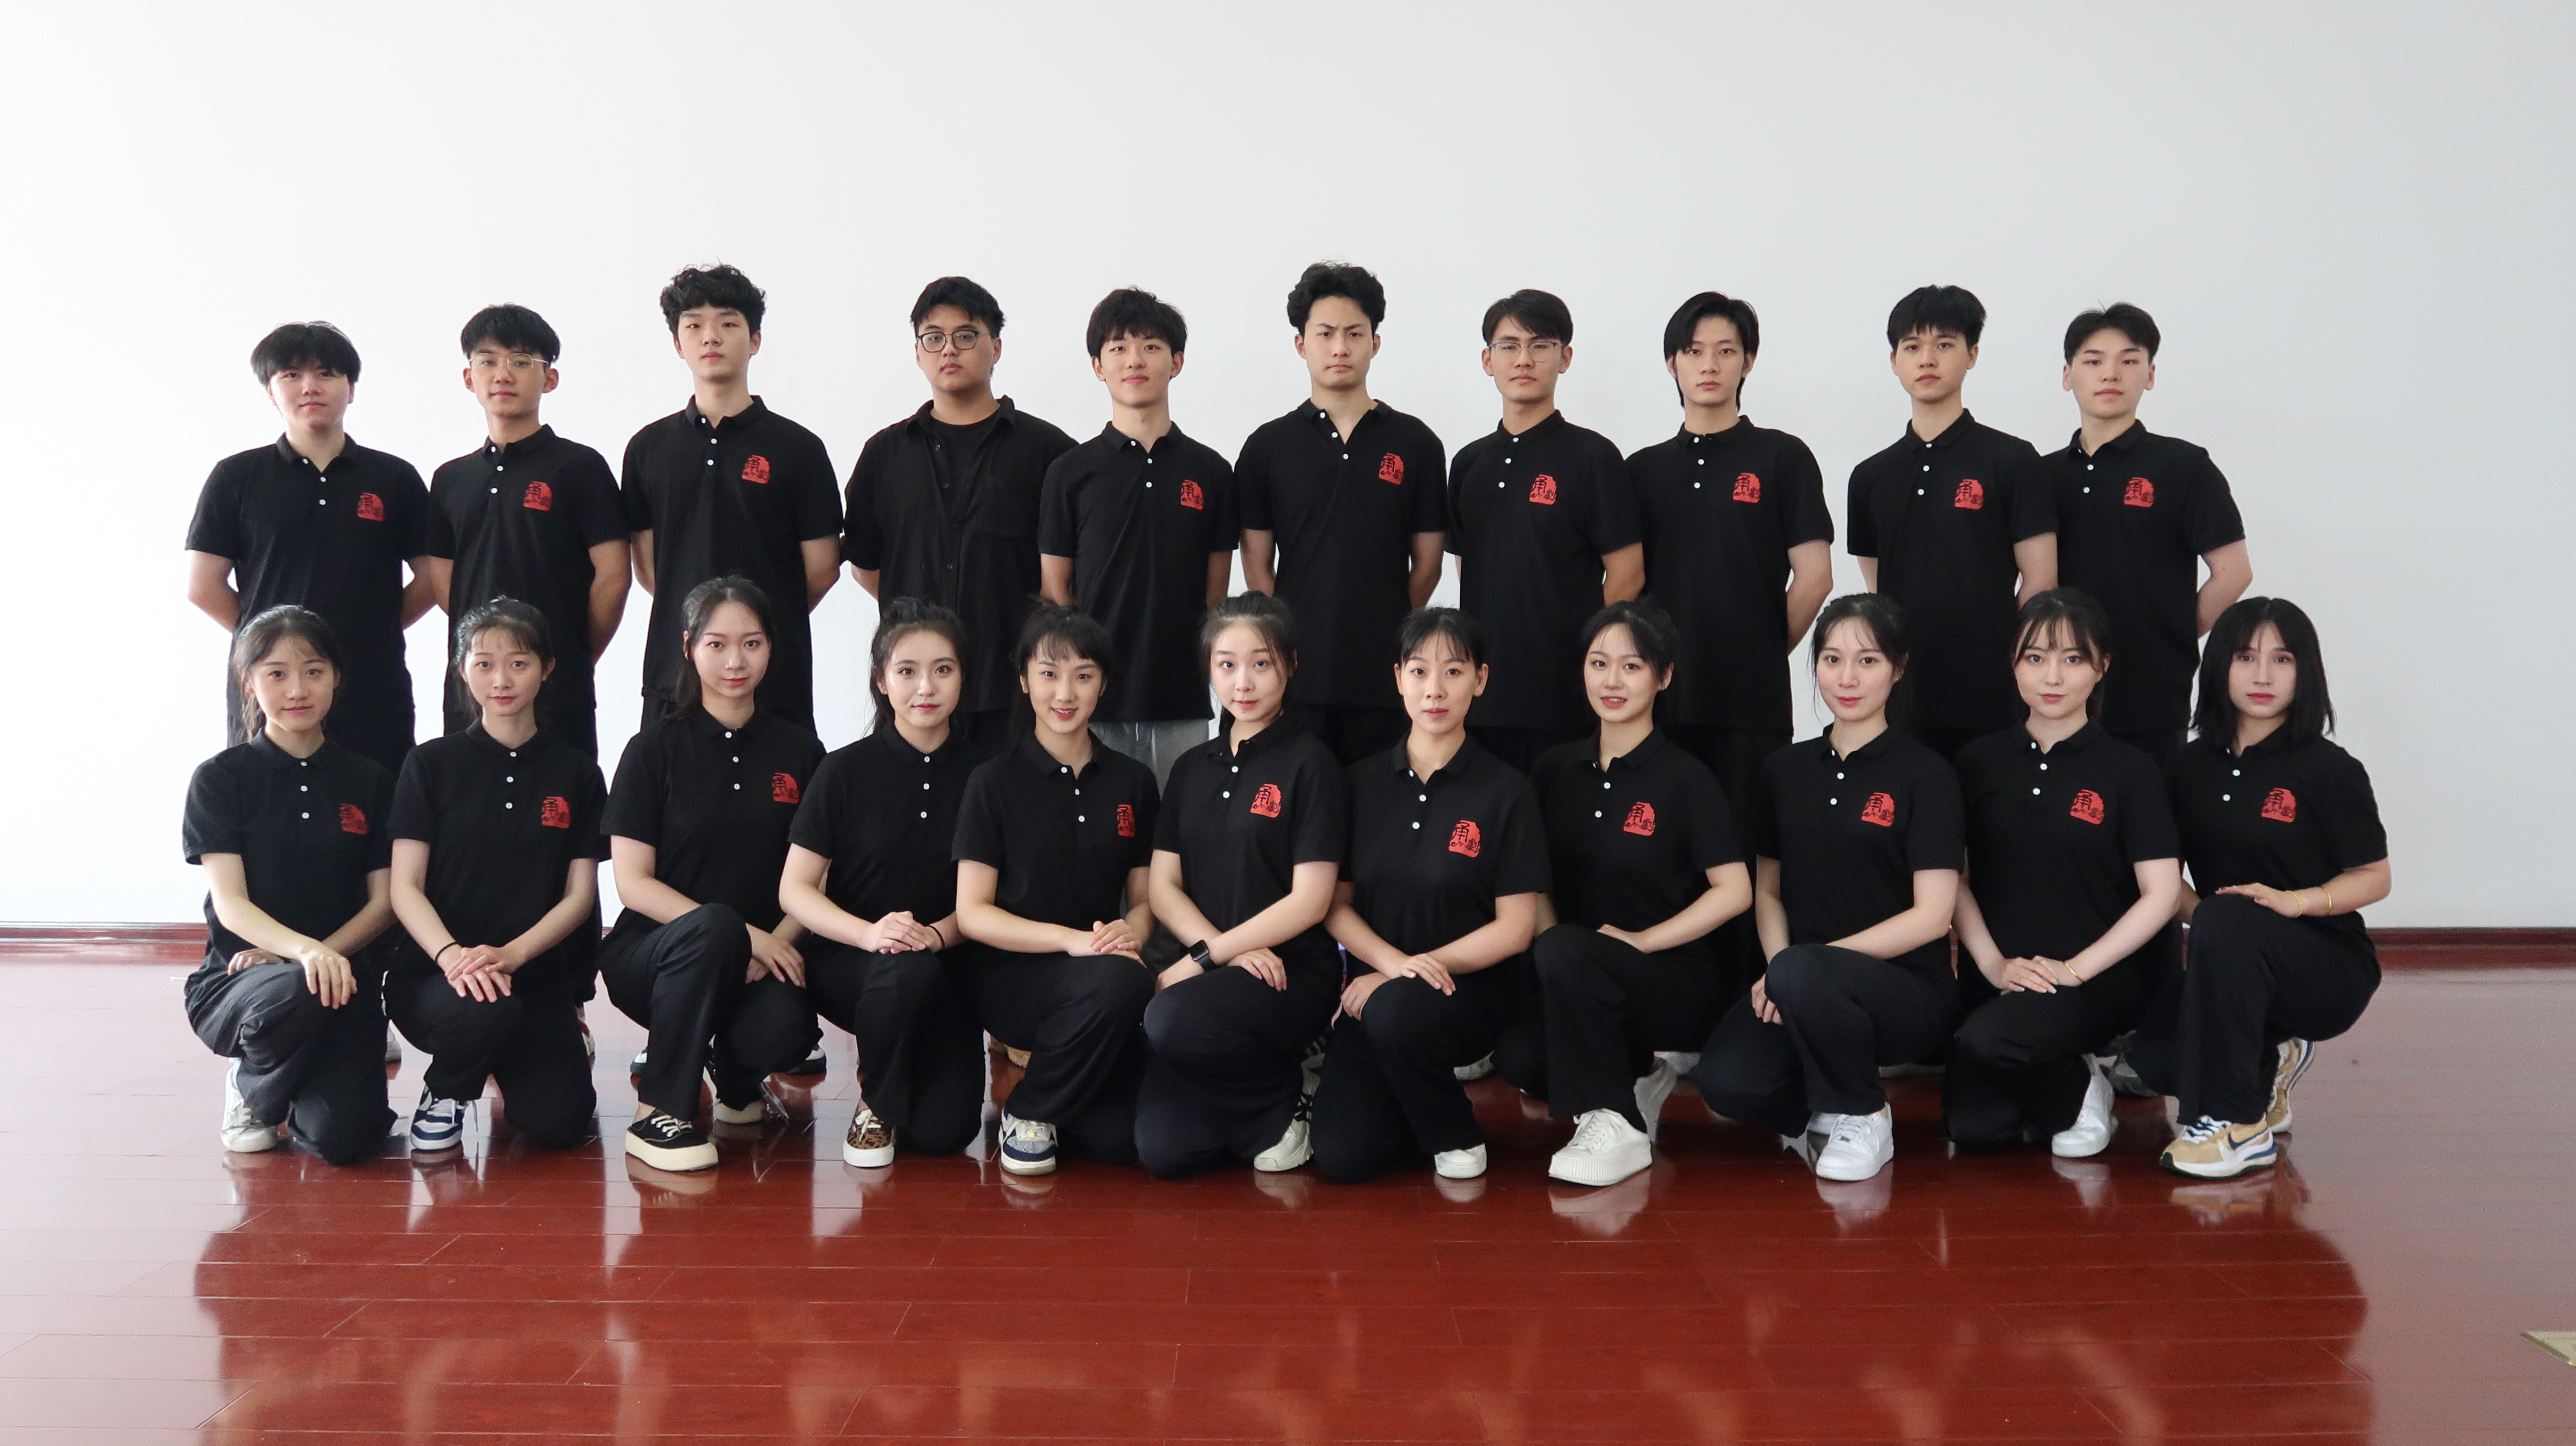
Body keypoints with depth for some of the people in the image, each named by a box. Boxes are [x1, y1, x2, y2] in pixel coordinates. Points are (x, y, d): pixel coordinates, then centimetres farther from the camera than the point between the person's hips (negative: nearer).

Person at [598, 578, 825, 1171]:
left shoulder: (799, 752, 7)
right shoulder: (655, 751, 1)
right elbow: (633, 883, -6)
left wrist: (776, 943, -15)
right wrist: (741, 935, -18)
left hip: (765, 956, 2)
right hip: (655, 953, -2)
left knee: (787, 1029, -32)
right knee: (713, 927, -36)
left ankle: (733, 1068, 8)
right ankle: (657, 1114, -21)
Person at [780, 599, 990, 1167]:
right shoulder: (847, 770, -3)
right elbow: (795, 889, -5)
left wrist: (936, 933, -18)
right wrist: (869, 933, -24)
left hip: (946, 966, 2)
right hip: (848, 964, -1)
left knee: (944, 1131, -18)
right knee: (906, 972, -37)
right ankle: (876, 1104, -7)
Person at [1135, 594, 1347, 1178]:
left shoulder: (1309, 764, -3)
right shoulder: (1193, 768, 14)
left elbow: (1309, 901, -9)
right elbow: (1162, 886, 7)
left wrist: (1205, 959, -12)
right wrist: (1224, 949, -11)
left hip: (1293, 975, -5)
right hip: (1210, 970, 5)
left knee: (1173, 1022, -36)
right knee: (1163, 1150, -17)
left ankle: (1283, 1102, -6)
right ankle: (1261, 1080, 14)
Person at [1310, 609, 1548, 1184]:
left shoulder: (1506, 792, -4)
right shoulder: (1363, 782, 5)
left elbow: (1514, 930, -6)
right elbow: (1336, 905, 5)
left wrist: (1420, 969, -14)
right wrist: (1394, 961, -15)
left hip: (1471, 988, -2)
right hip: (1374, 991, 3)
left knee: (1396, 1011, -37)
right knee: (1342, 1155, -18)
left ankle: (1455, 1133, -7)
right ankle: (1412, 1104, 17)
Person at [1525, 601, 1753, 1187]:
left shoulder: (1686, 779, -6)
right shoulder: (1555, 769, 8)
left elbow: (1734, 891, -10)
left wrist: (1641, 940, -15)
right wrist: (1547, 936, -6)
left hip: (1676, 980, -5)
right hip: (1581, 980, 5)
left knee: (1566, 954, -34)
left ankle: (1617, 1126, -18)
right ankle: (1641, 1071, 8)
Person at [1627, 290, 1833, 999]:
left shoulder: (1782, 458, 2)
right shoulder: (1644, 470, 13)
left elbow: (1813, 577, -1)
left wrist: (1761, 655, 4)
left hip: (1751, 703, -3)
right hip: (1661, 700, 3)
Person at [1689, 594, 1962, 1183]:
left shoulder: (1927, 775, -3)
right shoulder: (1786, 769, 10)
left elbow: (1931, 915, -10)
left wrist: (1795, 966, -17)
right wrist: (1779, 965, -8)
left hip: (1906, 987, -3)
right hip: (1804, 991, 3)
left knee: (1802, 975, -37)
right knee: (1725, 1079, -27)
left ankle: (1864, 1122, -9)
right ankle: (1813, 1110, 8)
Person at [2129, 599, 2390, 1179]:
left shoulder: (2329, 771, -8)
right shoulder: (2192, 766, 5)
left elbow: (2374, 878, -4)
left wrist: (2294, 901, -22)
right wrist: (2193, 909, -13)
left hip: (2327, 971, -4)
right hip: (2232, 969, 4)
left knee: (2226, 922, -36)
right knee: (2153, 1058, -23)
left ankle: (2238, 1124, -26)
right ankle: (2267, 1066, 13)